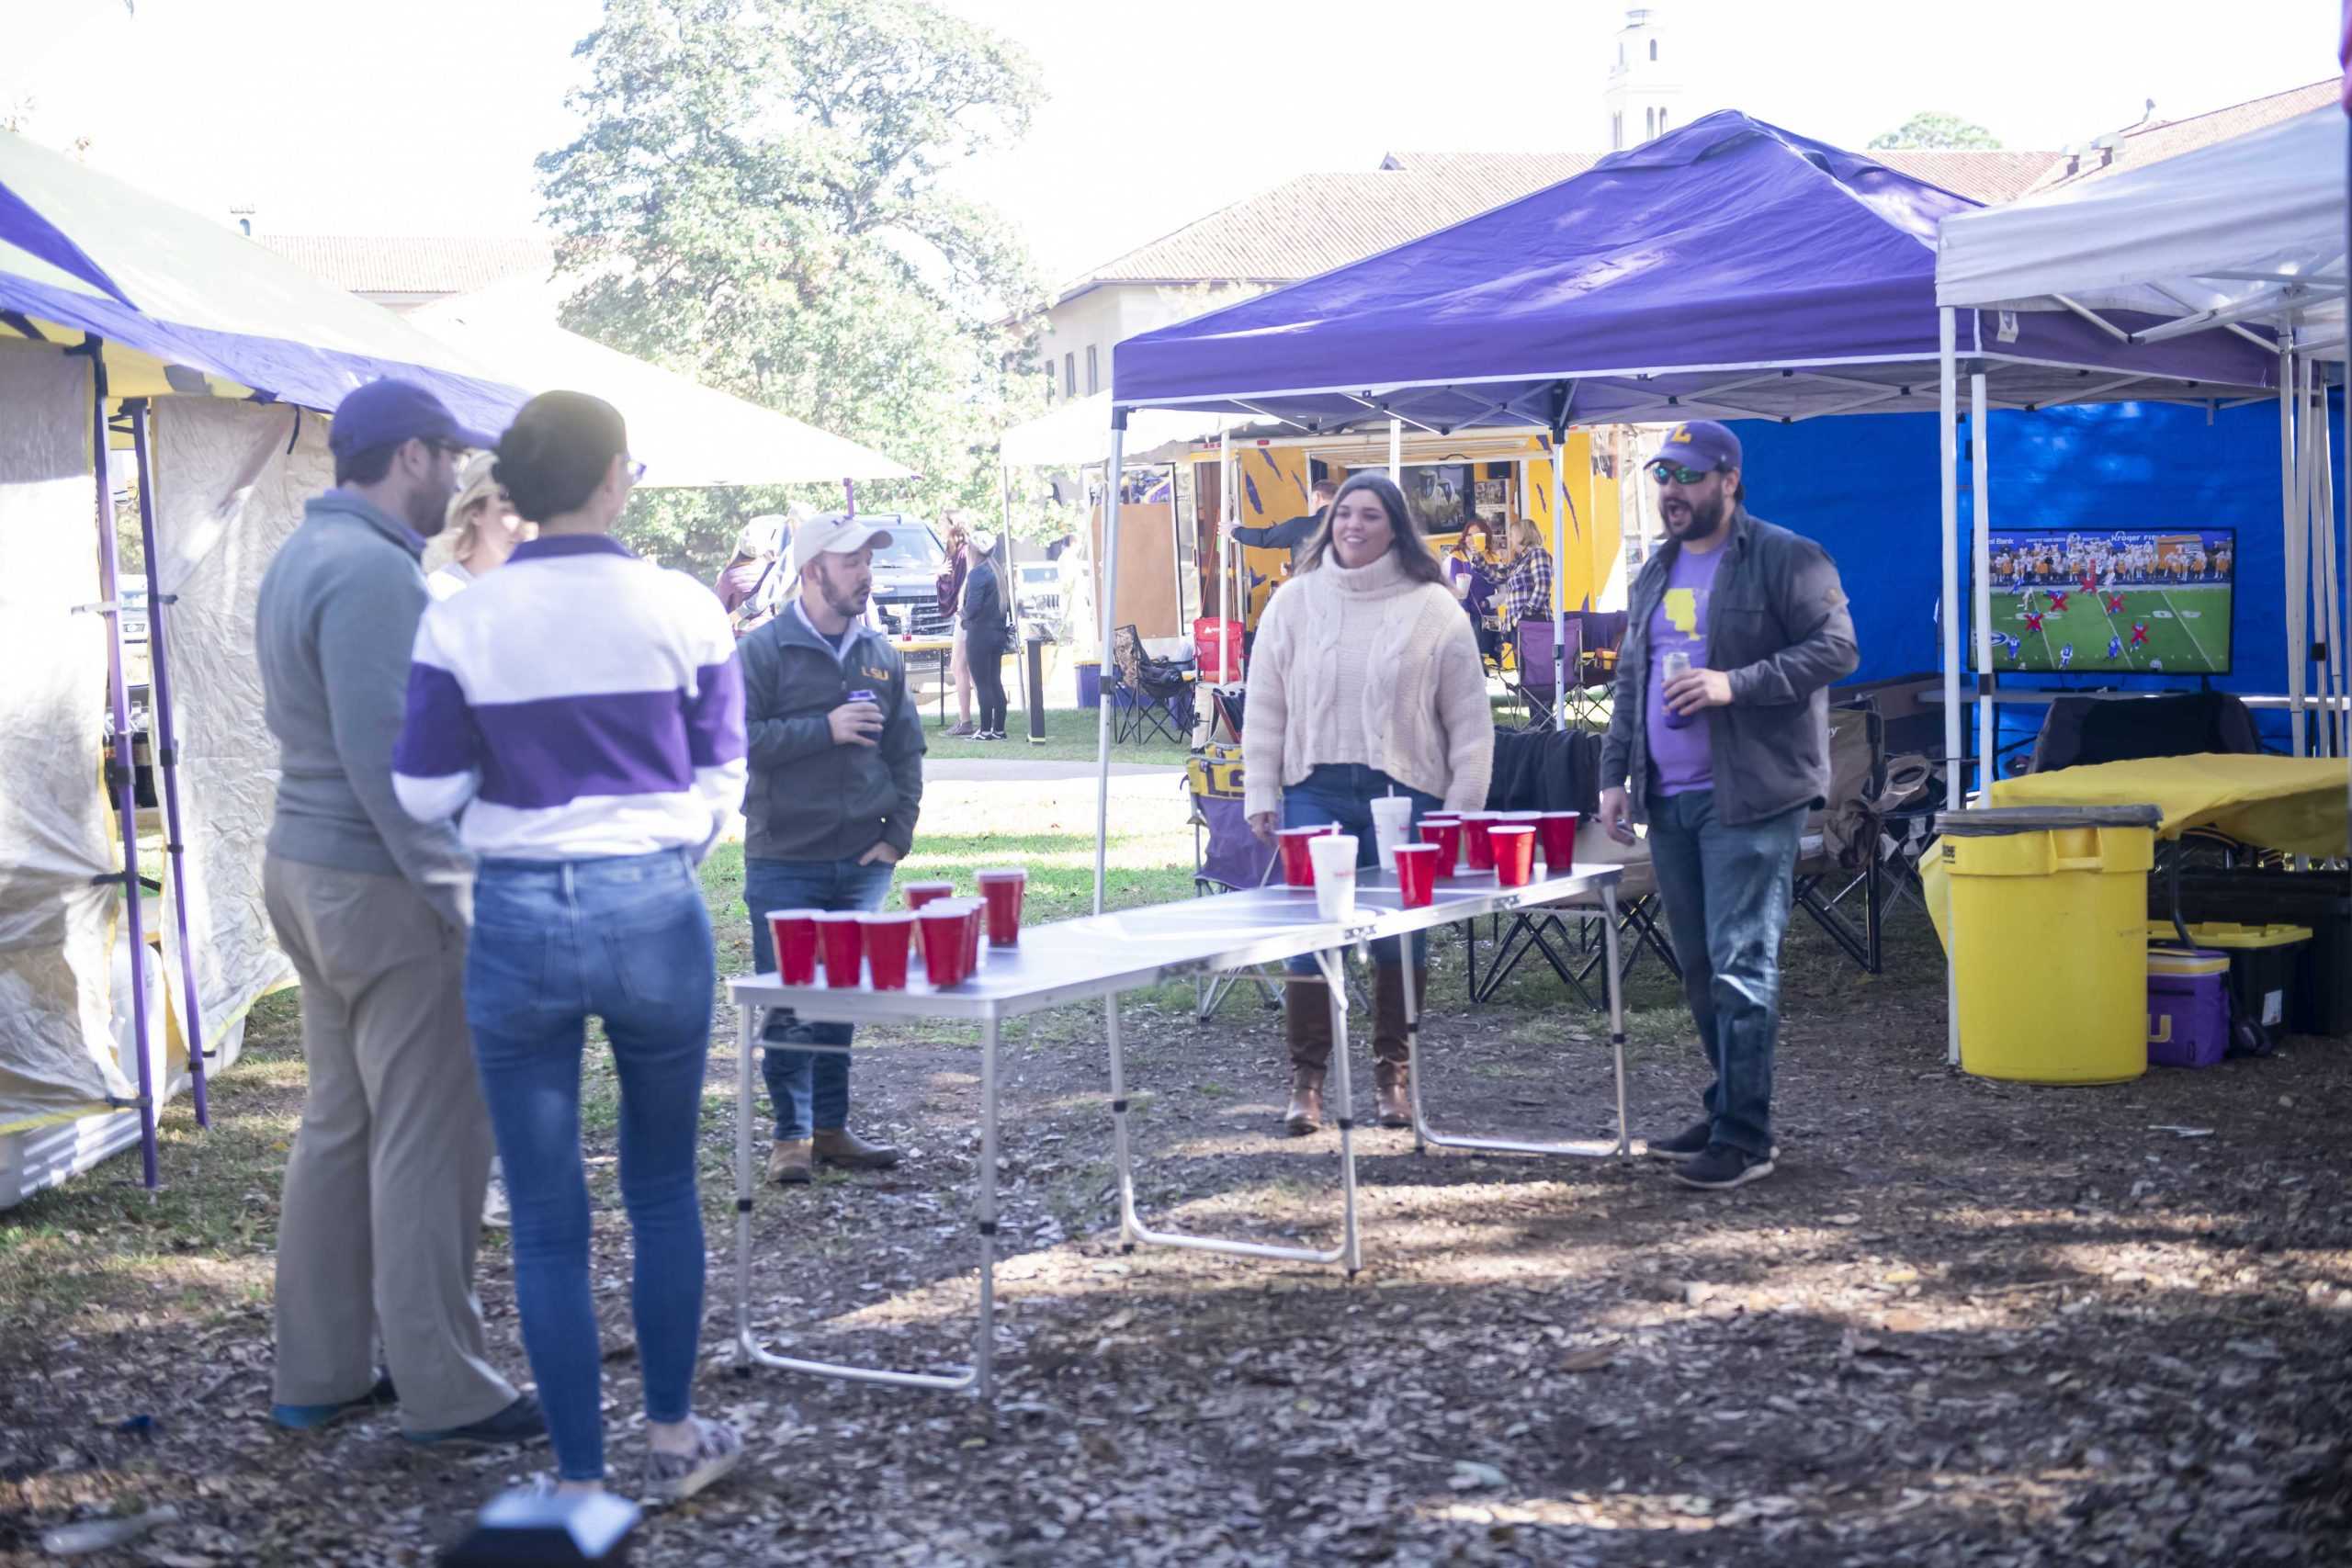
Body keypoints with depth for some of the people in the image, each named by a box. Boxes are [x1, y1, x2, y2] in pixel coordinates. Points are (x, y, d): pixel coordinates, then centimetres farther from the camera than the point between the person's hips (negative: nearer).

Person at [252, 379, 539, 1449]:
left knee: (339, 1126, 15)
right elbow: (385, 755, -24)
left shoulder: (305, 556, 13)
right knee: (428, 1142, -3)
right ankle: (443, 1390, 4)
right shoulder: (372, 571, -19)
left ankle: (318, 1374, 22)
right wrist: (456, 895, -20)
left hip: (306, 868, 10)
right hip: (382, 888, -10)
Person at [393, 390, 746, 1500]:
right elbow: (719, 782, 2)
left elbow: (426, 794, 0)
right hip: (654, 912, 0)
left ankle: (580, 1481, 12)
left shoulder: (462, 624, -5)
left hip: (520, 920, 0)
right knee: (663, 1188, 19)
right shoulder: (682, 609, -5)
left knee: (547, 1215, 7)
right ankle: (673, 1436, 30)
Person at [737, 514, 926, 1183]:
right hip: (785, 859, -4)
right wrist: (826, 728, -17)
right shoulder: (765, 650, -5)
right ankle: (792, 1134, 9)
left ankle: (831, 1128, 18)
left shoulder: (879, 653, 10)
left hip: (861, 860, 4)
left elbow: (906, 749, 14)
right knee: (789, 1004, -1)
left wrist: (898, 834, 5)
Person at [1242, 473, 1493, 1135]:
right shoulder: (1294, 603, 7)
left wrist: (1463, 805, -2)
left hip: (1406, 794, 0)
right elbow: (1265, 708, 8)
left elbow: (1469, 719, 3)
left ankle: (1391, 1070, 20)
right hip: (1316, 791, 1)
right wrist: (1261, 794, 3)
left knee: (1402, 940, 4)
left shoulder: (1433, 609, 2)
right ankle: (1306, 1076, 6)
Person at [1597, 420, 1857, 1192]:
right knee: (1699, 969, 12)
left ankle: (1744, 1135, -6)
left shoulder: (1786, 560, -4)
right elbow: (1630, 682, 23)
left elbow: (1835, 648, -12)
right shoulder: (1654, 576, 19)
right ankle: (1724, 1110, 23)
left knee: (1739, 966, -9)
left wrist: (1736, 684, -21)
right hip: (1669, 802, 7)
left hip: (1749, 799, -7)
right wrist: (1615, 774, 15)